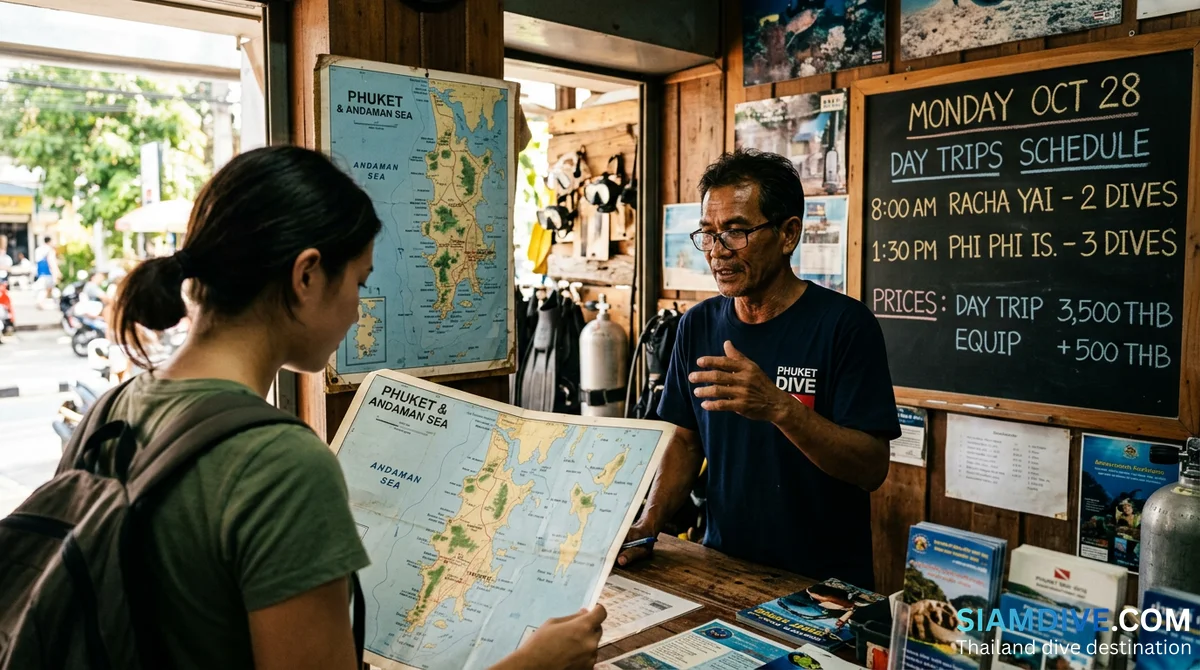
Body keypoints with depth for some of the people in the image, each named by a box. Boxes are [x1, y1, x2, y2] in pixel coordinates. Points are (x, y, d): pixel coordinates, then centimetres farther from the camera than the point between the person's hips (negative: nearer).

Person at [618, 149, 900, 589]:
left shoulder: (844, 323, -10)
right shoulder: (698, 325, 5)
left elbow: (873, 468, -14)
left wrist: (780, 407, -27)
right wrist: (647, 526, -3)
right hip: (723, 566, 3)